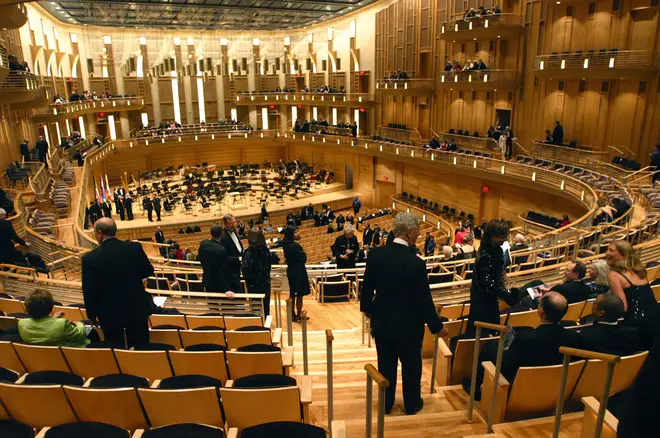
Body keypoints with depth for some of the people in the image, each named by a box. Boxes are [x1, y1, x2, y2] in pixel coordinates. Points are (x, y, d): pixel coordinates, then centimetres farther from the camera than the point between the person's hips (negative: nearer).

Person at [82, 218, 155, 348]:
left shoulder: (90, 258, -16)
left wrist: (92, 315, 4)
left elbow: (89, 291, -10)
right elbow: (148, 271, 3)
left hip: (110, 313, -2)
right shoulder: (135, 248, -11)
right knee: (141, 348, 15)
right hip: (137, 308, 2)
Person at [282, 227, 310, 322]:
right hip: (298, 271, -8)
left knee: (292, 294, 16)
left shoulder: (286, 245, 1)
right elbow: (304, 257, -14)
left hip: (290, 270, 8)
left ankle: (293, 315, 24)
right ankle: (299, 316, 11)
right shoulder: (295, 245, -23)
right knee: (299, 295, 3)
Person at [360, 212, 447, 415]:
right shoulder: (416, 263, -24)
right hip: (408, 324, -4)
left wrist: (366, 308, 20)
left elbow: (367, 286, 1)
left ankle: (386, 404, 35)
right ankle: (412, 404, 37)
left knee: (386, 365, 19)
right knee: (411, 365, 18)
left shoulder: (375, 254, -11)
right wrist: (437, 327, -4)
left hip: (381, 321, 4)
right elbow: (424, 300, -18)